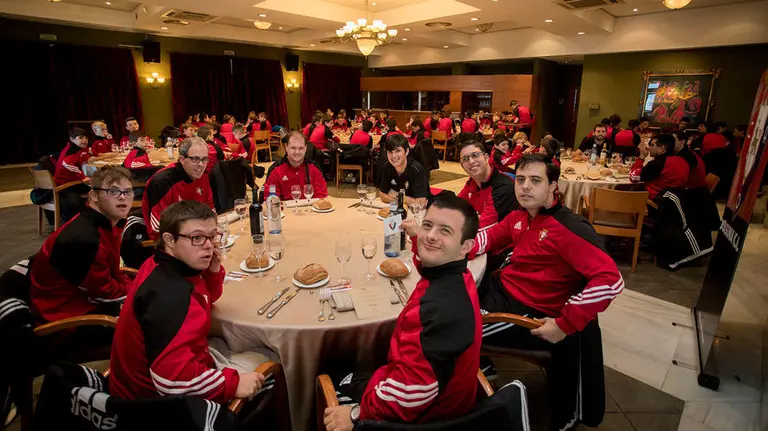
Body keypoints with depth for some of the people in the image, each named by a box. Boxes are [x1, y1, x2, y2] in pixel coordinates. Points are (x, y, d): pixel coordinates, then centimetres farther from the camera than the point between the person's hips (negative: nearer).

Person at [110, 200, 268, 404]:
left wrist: (213, 271, -6)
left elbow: (206, 298, 16)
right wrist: (233, 383, -28)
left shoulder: (174, 266, -3)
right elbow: (172, 378, -40)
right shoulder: (167, 293, -33)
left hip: (184, 366, 9)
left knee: (258, 359, 13)